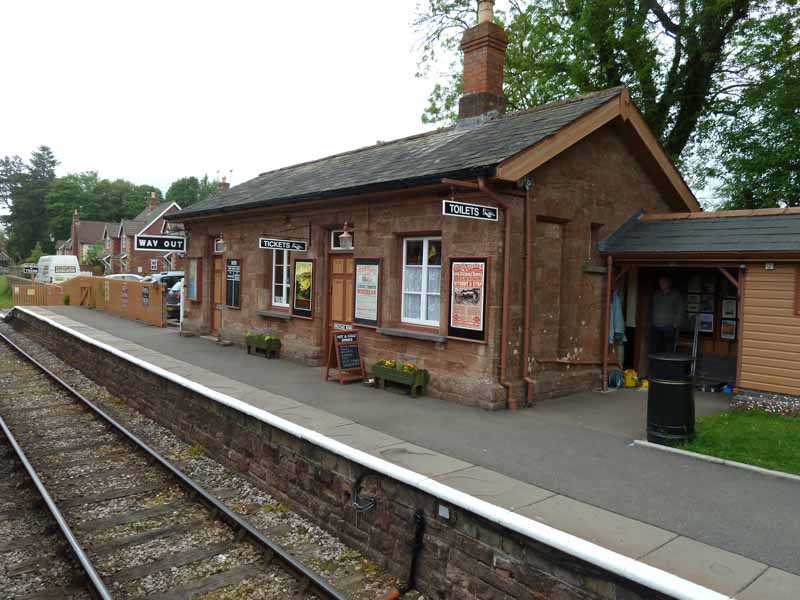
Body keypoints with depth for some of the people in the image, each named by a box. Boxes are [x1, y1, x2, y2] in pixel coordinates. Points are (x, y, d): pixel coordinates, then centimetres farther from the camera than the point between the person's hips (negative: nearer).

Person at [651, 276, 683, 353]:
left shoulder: (675, 294, 3)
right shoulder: (656, 294, 15)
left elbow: (680, 311, 1)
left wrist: (675, 324, -7)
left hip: (669, 327, -4)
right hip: (656, 327, 4)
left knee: (668, 351, -8)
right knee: (654, 350, -1)